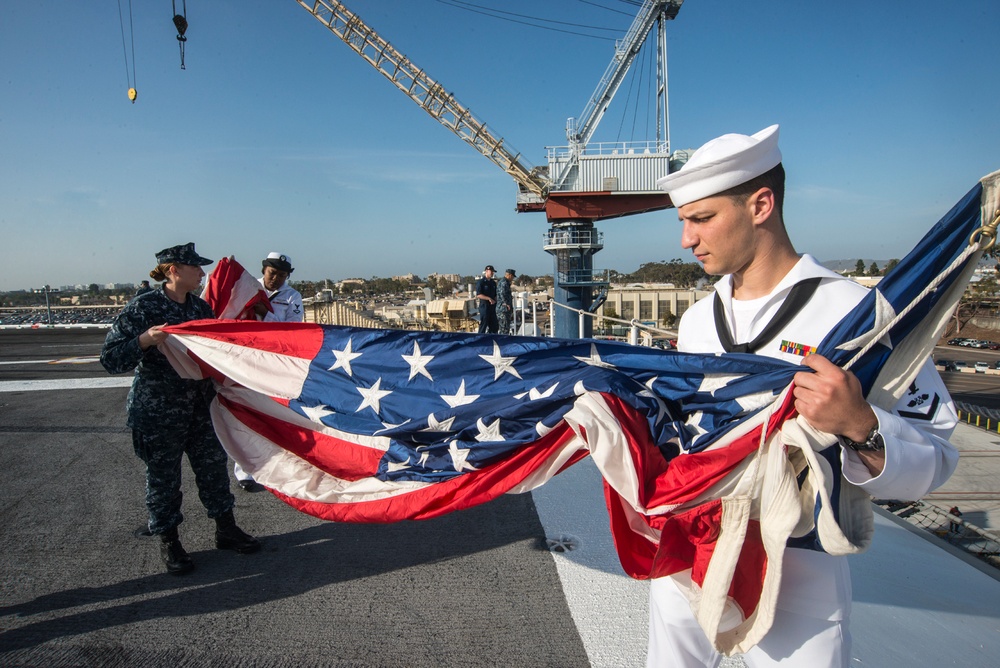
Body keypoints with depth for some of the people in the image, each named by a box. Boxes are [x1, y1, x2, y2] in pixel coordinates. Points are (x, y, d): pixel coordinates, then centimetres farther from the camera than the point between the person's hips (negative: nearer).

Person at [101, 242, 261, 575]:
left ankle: (226, 529, 28)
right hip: (158, 413, -5)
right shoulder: (141, 308, -12)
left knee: (213, 466, 12)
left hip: (201, 407, 6)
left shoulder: (200, 307, 6)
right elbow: (110, 358, -14)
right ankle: (168, 542, 25)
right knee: (163, 476, 7)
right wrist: (145, 340, -28)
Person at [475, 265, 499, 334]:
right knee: (483, 326, -5)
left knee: (494, 326, 8)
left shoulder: (493, 283, 15)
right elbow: (478, 295, -14)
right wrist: (489, 298, -21)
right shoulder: (481, 282, -6)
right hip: (484, 307, -7)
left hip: (492, 307, 7)